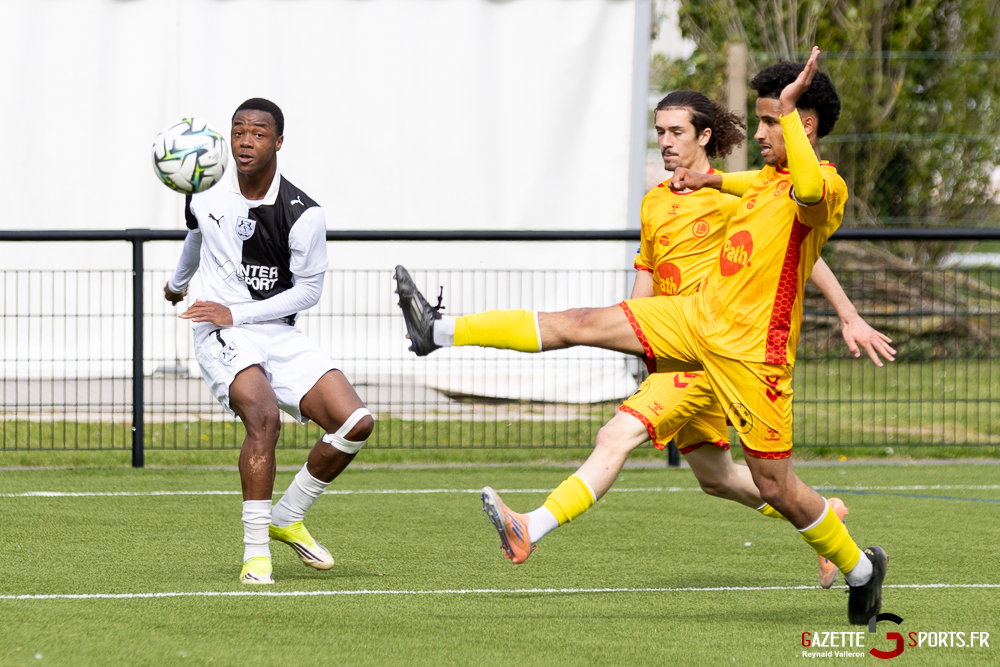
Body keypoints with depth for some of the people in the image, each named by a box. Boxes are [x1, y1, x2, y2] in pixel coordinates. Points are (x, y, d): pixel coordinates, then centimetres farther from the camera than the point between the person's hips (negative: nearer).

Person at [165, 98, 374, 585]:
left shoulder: (303, 215, -9)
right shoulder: (205, 194, -1)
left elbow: (308, 289, -3)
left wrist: (236, 312, -12)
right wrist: (178, 280, 44)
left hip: (279, 333, 2)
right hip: (220, 336, -2)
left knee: (356, 423, -13)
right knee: (264, 417, -30)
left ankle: (287, 519, 10)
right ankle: (255, 553, -23)